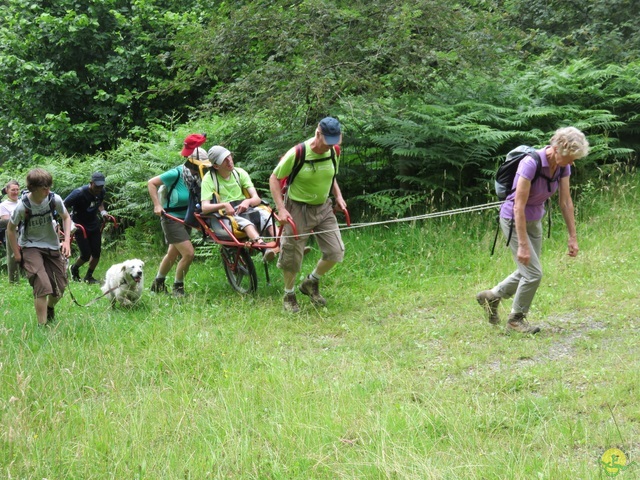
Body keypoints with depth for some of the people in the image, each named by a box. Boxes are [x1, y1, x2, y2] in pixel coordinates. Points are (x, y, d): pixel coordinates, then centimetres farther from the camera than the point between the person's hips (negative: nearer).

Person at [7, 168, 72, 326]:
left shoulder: (54, 199, -15)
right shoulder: (22, 206, -23)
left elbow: (66, 218, 4)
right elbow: (10, 229, -8)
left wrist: (67, 241, -8)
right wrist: (17, 254, -6)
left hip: (52, 246, 4)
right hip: (31, 247, -4)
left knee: (60, 289, 7)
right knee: (42, 286, -23)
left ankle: (50, 308, 42)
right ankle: (42, 325, -14)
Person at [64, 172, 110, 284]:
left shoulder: (101, 192, -7)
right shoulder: (79, 193, -25)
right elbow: (63, 207, -18)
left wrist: (103, 212, -5)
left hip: (94, 224, 5)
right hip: (80, 226, -5)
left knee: (96, 253, 0)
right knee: (86, 255, -8)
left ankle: (89, 277, 20)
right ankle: (74, 269, 24)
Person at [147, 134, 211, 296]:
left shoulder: (197, 178, -1)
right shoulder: (177, 173, -20)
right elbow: (151, 183, -13)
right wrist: (157, 205, -18)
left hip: (186, 220, 8)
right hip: (172, 219, -8)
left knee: (173, 254, 20)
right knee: (189, 253, -15)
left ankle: (158, 283, 39)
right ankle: (178, 286, 3)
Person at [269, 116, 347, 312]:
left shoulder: (334, 153, -4)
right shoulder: (297, 154, -22)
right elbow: (274, 179, -13)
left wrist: (338, 196, 4)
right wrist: (281, 208, -20)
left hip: (323, 208, 5)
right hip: (298, 209, -5)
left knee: (336, 252, 0)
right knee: (291, 257, 2)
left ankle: (311, 283, 26)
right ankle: (289, 296, 27)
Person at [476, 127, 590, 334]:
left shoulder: (562, 166, -10)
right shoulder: (531, 164, -32)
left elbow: (565, 202, 0)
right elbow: (518, 207, -29)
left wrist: (573, 237, 2)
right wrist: (522, 245, -28)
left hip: (534, 221, 8)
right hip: (514, 220, -8)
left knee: (527, 272, 15)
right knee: (533, 273, -7)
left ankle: (491, 296, 35)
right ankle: (515, 319, 12)